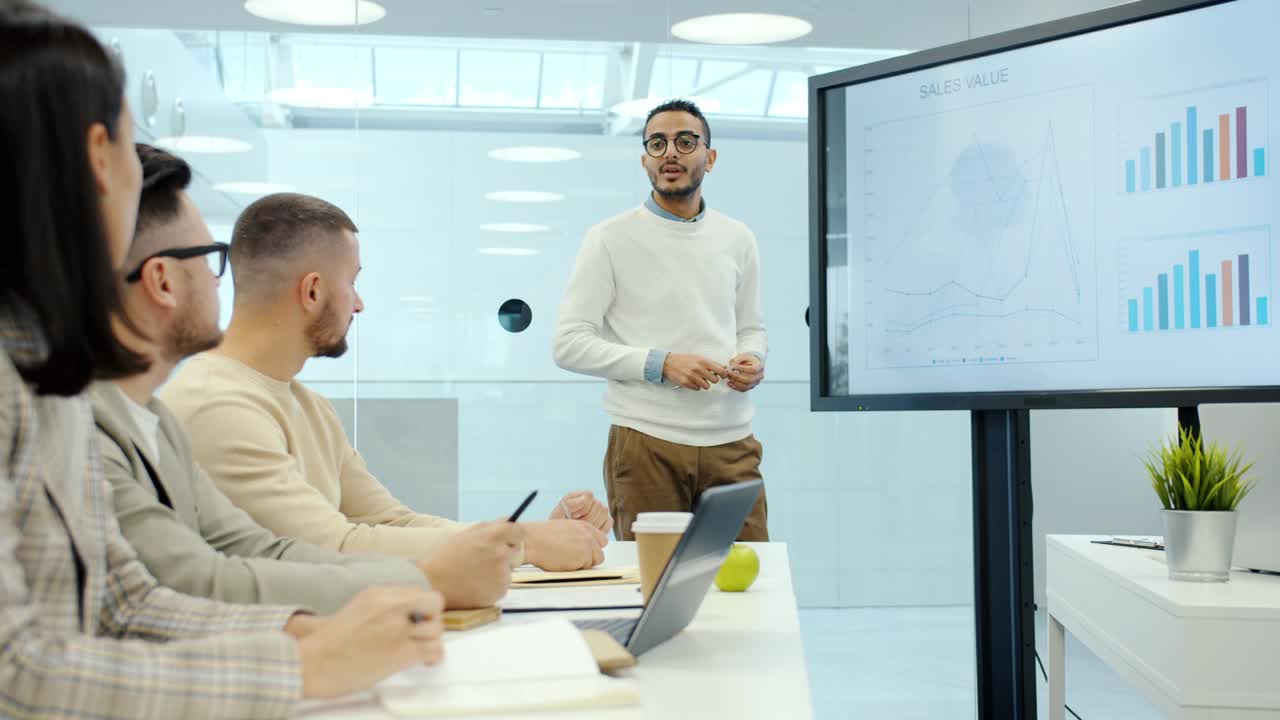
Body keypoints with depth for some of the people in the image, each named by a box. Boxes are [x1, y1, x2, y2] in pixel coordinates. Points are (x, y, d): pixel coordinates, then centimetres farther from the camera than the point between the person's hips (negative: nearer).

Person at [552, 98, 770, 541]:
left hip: (730, 442, 4)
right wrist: (661, 364, -16)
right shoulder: (610, 239, -1)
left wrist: (751, 360, -2)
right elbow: (568, 344, -6)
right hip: (647, 443, -3)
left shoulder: (736, 239, 12)